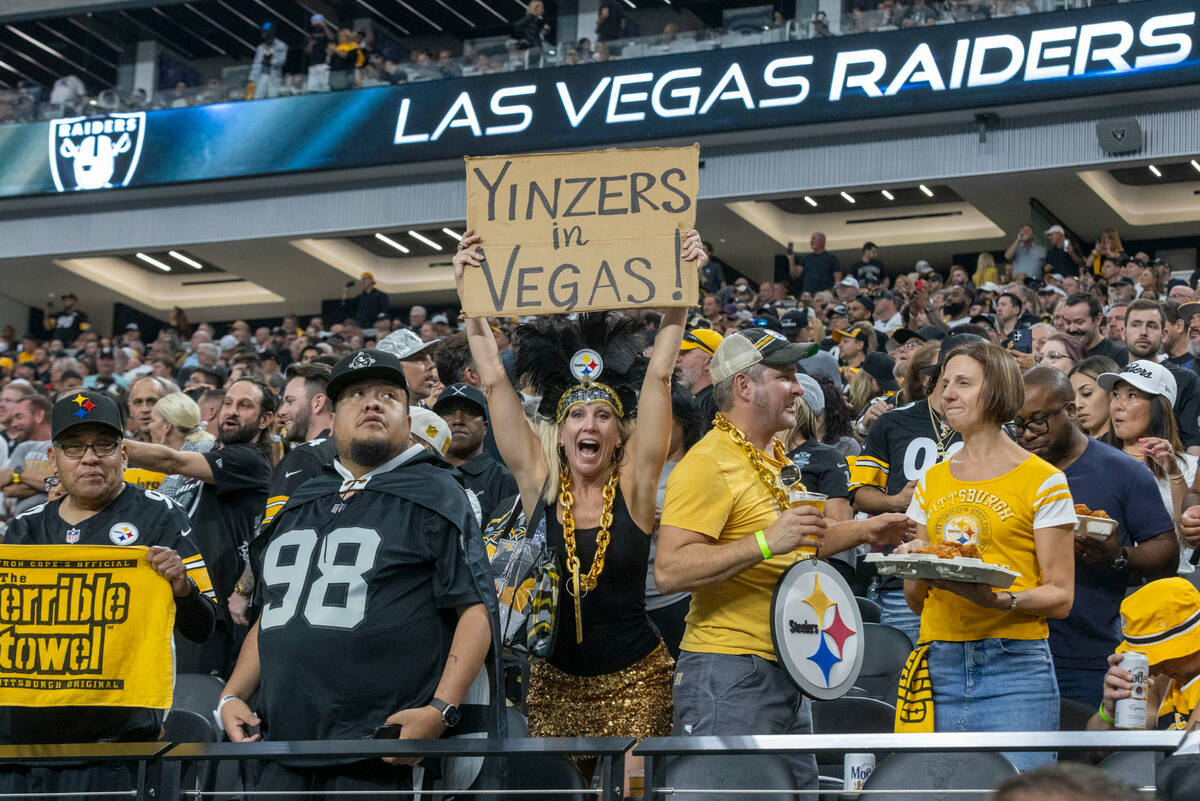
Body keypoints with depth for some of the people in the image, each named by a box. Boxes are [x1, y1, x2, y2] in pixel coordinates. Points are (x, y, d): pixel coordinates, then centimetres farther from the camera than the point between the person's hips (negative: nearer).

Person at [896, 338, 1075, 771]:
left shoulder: (1042, 480, 0)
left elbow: (1060, 597, -3)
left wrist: (998, 598, -20)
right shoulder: (931, 483, 16)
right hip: (940, 667, 5)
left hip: (1014, 672, -4)